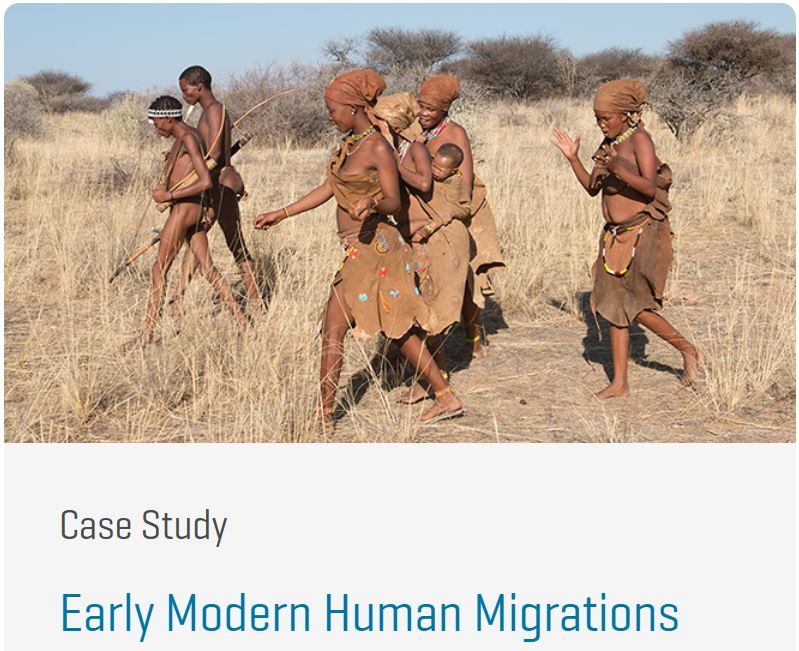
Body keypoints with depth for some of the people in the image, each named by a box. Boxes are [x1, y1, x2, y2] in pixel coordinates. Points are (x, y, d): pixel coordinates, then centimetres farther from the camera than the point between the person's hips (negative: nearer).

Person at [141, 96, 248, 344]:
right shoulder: (183, 137, 14)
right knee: (207, 268, 9)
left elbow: (206, 182, -24)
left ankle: (147, 335, -1)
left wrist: (170, 195, -22)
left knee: (159, 269, -4)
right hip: (194, 209, 10)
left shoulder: (189, 138, -15)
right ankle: (242, 322, 8)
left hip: (185, 208, -10)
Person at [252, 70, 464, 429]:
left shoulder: (378, 148, -14)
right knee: (398, 329, 13)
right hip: (362, 248, 9)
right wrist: (281, 214, 20)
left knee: (333, 330, -5)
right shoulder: (349, 142, 12)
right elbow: (327, 189, 18)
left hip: (371, 248, -9)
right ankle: (447, 397, 20)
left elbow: (394, 202, -15)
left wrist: (372, 203, -37)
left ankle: (324, 416, 4)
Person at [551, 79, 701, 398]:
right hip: (616, 235, 8)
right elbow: (592, 188, 13)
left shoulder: (640, 139, -12)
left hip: (644, 232, -8)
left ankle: (688, 351, 12)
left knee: (635, 306, -9)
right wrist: (572, 158, 4)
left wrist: (619, 169, -37)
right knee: (615, 305, 6)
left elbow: (650, 188, -24)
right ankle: (619, 383, 12)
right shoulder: (609, 144, 10)